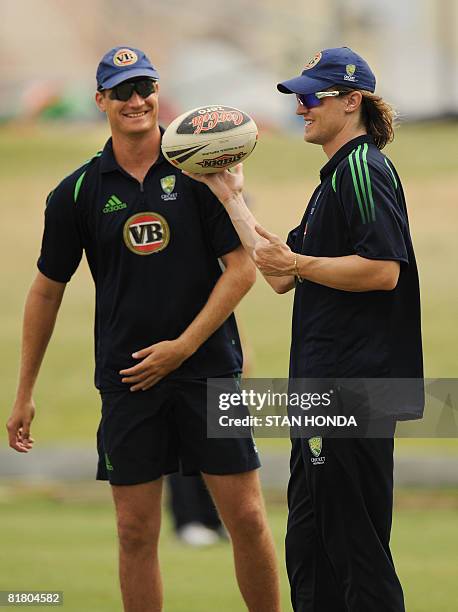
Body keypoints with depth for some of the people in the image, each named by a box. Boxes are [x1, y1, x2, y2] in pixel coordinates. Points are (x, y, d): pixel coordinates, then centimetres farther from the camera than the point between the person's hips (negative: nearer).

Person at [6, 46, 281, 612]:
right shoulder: (78, 192, 2)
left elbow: (242, 268, -3)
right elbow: (47, 290, 10)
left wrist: (183, 346, -10)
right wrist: (24, 394, 11)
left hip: (208, 368, -1)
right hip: (127, 379, 1)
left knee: (246, 517, -2)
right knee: (136, 532, 2)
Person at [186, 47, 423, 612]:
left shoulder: (362, 169, -12)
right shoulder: (336, 175, 20)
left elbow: (383, 269, -24)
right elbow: (281, 275, 22)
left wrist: (296, 262, -17)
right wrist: (231, 197, 22)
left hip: (355, 385, -11)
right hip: (325, 385, 11)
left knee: (355, 545, -7)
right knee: (310, 543, 15)